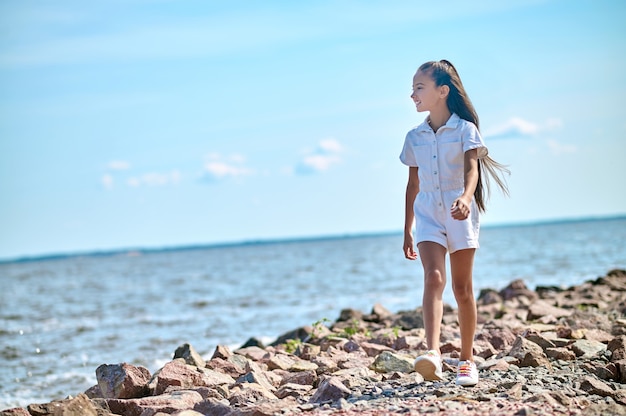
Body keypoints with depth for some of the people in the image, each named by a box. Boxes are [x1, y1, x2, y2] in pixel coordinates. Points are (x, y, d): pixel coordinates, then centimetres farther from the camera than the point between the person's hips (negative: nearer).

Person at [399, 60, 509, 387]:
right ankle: (433, 353, -31)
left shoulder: (465, 130, -2)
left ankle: (467, 360, 15)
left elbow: (471, 169, -17)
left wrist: (466, 197, -39)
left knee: (462, 288, 4)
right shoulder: (414, 137, 10)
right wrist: (407, 231, 15)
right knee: (433, 278, -18)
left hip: (460, 213, -2)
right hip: (428, 215, 2)